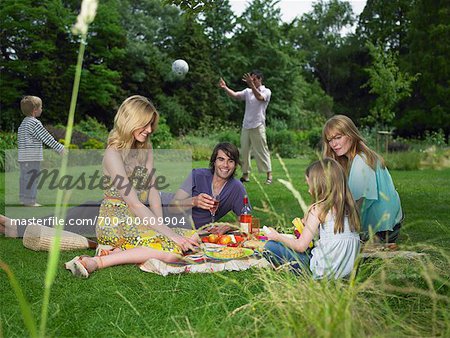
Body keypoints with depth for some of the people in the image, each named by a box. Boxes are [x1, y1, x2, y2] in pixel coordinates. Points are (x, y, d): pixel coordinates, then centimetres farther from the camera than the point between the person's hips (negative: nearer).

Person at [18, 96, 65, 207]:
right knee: (31, 179, -6)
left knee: (24, 178, 13)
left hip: (23, 158, 10)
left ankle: (24, 198, 19)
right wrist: (60, 148, -6)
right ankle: (29, 200, -3)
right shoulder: (35, 123, -13)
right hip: (32, 158, -9)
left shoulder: (23, 123, 17)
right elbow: (47, 138, -14)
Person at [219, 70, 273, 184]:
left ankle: (269, 175, 2)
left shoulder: (266, 91, -2)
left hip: (258, 127, -5)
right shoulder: (247, 91, 12)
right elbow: (235, 95, 1)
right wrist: (225, 87, -15)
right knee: (244, 150, 6)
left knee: (262, 151, -5)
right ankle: (245, 174, 13)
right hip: (245, 126, 5)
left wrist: (252, 84, -34)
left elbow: (259, 97, -23)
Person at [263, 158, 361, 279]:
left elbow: (300, 246, -10)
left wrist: (277, 236, 7)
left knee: (271, 246, -1)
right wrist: (308, 224, 20)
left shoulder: (318, 209, -12)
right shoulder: (348, 206, 5)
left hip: (324, 271, -8)